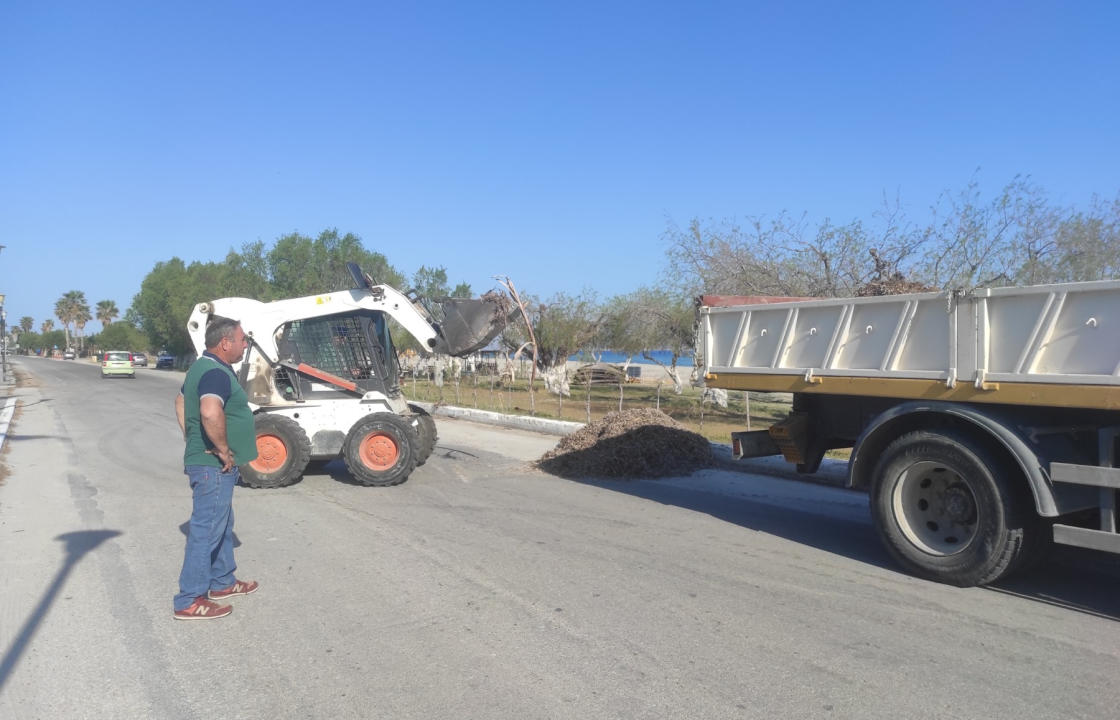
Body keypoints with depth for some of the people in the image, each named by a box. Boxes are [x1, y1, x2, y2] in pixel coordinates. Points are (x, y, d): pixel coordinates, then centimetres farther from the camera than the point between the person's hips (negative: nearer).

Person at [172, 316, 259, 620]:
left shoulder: (201, 367, 12)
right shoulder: (217, 373, -21)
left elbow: (181, 404, 26)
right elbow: (210, 412, -39)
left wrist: (192, 440, 20)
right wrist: (223, 449, -26)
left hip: (202, 459, 11)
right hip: (215, 466, -11)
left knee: (222, 524, 21)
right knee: (206, 529, -3)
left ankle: (223, 581, 35)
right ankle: (189, 601, 5)